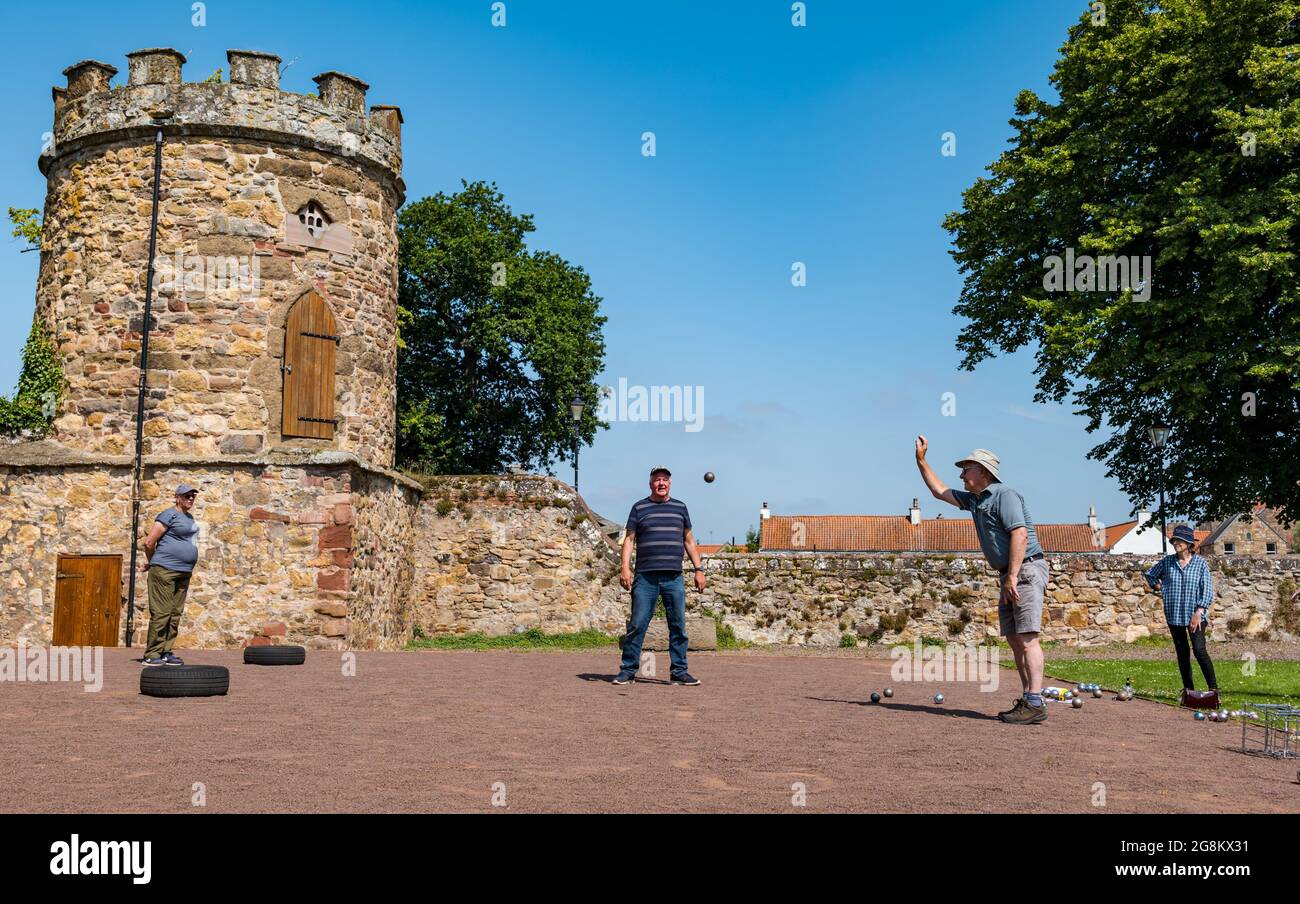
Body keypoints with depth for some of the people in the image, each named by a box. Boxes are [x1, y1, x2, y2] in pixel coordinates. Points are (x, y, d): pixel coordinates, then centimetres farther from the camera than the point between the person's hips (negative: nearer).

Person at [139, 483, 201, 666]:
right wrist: (151, 562, 6)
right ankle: (152, 654, -5)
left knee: (175, 614, 8)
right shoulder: (170, 515, -8)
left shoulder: (189, 517, 19)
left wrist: (150, 561, 22)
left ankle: (166, 652, 14)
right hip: (165, 570, -8)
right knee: (161, 613, -8)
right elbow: (149, 542, -11)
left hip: (184, 573, 8)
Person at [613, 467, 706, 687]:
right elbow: (629, 539, 5)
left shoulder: (679, 507, 15)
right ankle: (627, 670, 5)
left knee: (678, 626, 2)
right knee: (637, 625, -3)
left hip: (674, 578, 2)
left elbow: (689, 541, 18)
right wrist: (625, 568, -8)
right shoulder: (639, 508, 8)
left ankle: (679, 671, 10)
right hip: (645, 577, -2)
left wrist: (699, 569, 11)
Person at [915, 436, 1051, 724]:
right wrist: (921, 460, 26)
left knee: (1026, 637, -14)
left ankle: (1035, 704, -18)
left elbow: (1020, 535, -21)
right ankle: (1026, 700, 8)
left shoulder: (1004, 495, -11)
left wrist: (1012, 577, -25)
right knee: (1013, 638, 7)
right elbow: (939, 491, 29)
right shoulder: (974, 500, 18)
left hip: (1027, 570, -10)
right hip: (1011, 574, 10)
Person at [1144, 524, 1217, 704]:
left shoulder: (1200, 563, -3)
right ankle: (1188, 689, 15)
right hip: (1174, 615, 3)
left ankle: (1213, 688, -7)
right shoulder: (1167, 562, 5)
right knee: (1181, 652, 7)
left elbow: (1208, 590, -6)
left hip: (1195, 615, -3)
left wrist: (1199, 611, -15)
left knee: (1199, 650, -13)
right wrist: (1158, 587, 8)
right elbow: (1149, 574, 23)